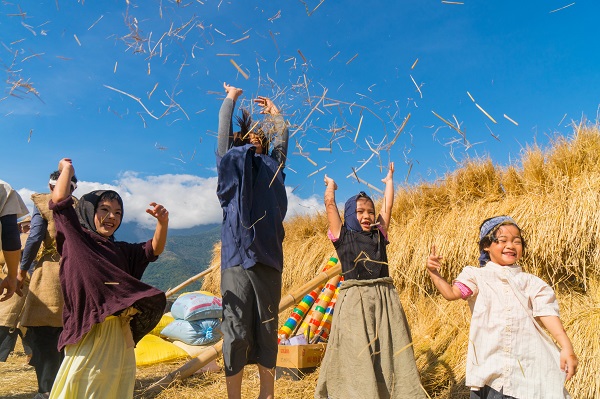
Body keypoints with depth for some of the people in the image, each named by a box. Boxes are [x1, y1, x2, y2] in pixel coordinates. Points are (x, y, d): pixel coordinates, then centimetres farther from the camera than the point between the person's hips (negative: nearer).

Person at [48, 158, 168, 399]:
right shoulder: (74, 239, 0)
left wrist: (162, 222, -8)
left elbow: (154, 250, 9)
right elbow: (59, 200, -10)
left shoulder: (120, 250, 15)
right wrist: (67, 168, 5)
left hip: (120, 332, 6)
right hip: (89, 332, -5)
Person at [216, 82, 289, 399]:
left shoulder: (273, 165, 18)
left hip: (269, 258, 3)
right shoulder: (232, 162, 11)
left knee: (267, 329, 9)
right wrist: (232, 96, 30)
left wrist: (272, 109, 42)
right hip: (238, 257, -3)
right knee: (236, 331, -1)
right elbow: (224, 124, 14)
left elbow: (282, 132, 28)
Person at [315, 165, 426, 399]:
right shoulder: (342, 236, 4)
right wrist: (330, 185, 22)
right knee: (357, 358, -1)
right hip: (354, 301, -3)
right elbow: (330, 204, 4)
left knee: (392, 354, 5)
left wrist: (389, 180, 30)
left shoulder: (379, 234, 13)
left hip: (385, 299, 4)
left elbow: (388, 206, 18)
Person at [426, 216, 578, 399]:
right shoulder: (477, 276, 2)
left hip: (526, 363, 1)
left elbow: (546, 314, 0)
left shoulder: (530, 282, 8)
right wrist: (434, 273, -25)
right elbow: (451, 293, -11)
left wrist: (566, 346, -11)